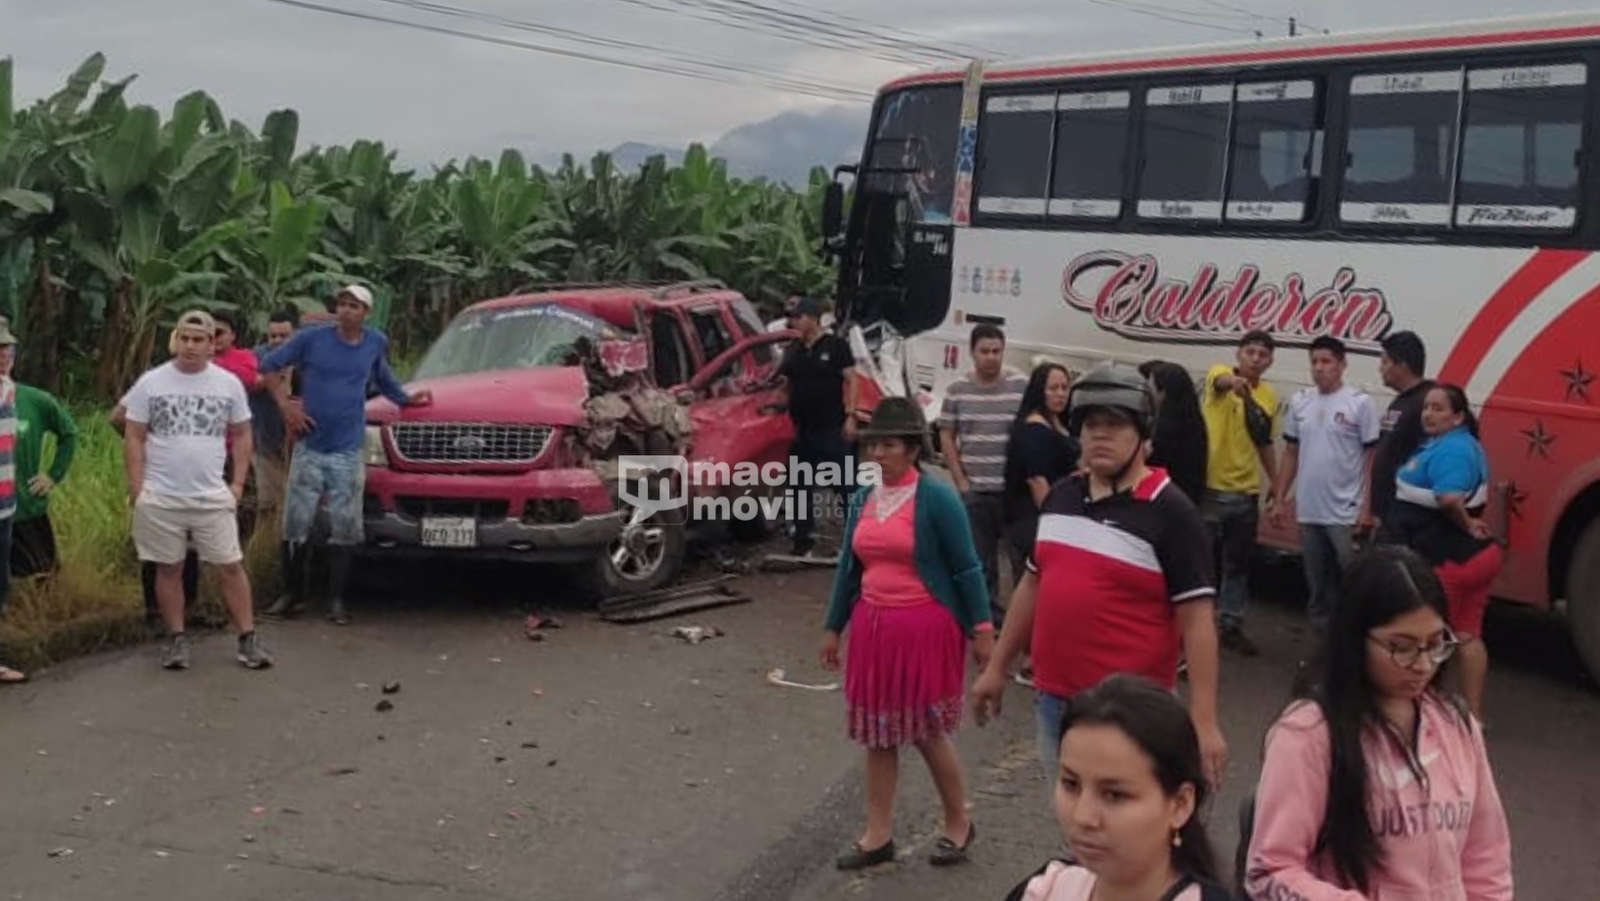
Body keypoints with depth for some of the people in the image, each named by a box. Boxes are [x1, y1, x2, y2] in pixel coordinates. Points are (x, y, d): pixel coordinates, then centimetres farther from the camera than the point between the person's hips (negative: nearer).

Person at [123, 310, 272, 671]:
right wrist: (137, 487, -7)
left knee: (231, 567, 1)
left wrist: (237, 483, 2)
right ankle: (177, 639, 18)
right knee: (169, 570, 8)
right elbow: (134, 438, 0)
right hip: (161, 499, -1)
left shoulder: (229, 384, 2)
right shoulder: (151, 382, -3)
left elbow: (242, 435, 9)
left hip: (213, 498, 1)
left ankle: (248, 639, 8)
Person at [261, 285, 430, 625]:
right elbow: (270, 365, 4)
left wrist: (407, 399, 12)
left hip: (348, 452, 1)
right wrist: (285, 405, -3)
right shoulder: (312, 339, -4)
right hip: (309, 447, -1)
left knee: (344, 529, 2)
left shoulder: (376, 344, 4)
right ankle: (292, 594, 14)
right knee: (296, 523, 1)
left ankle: (336, 600, 10)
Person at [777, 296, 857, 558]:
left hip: (832, 428, -6)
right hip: (802, 430, 6)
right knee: (801, 486, 9)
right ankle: (803, 541, 17)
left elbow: (851, 380, -6)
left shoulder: (836, 346, -3)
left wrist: (850, 416, -13)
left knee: (845, 483, -3)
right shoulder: (793, 352, 13)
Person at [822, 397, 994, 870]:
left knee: (927, 731, 4)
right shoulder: (863, 499, 6)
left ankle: (959, 824, 25)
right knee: (877, 731, 10)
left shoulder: (936, 498, -11)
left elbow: (965, 568, -9)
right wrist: (834, 627, 16)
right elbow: (849, 566, 14)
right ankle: (878, 835, 21)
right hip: (874, 625, 6)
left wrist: (981, 630, -11)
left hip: (925, 627, -6)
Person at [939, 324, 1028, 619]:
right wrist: (960, 480, 2)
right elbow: (946, 437, 9)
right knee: (980, 554, 10)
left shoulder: (1022, 386, -4)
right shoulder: (958, 390, 4)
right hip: (974, 489, 2)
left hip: (1014, 489, -2)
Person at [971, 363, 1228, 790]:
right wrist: (997, 667, 17)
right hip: (1054, 698, 6)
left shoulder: (1170, 512, -12)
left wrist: (1203, 720, -18)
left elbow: (1197, 621, -13)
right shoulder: (1059, 496, 6)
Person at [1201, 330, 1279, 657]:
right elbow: (1221, 381, -33)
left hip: (1246, 492, 5)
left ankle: (1231, 626, 24)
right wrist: (1234, 381, -56)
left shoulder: (1269, 397, 9)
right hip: (1209, 487, -5)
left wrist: (1276, 482, 16)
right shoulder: (1220, 375, -7)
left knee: (1238, 564, 13)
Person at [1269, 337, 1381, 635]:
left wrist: (1368, 507, -12)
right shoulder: (1299, 401, 7)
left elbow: (1373, 457, -6)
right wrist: (1279, 499, 10)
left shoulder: (1359, 402, -7)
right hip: (1308, 511, 5)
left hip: (1346, 513, -5)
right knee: (1318, 585, 13)